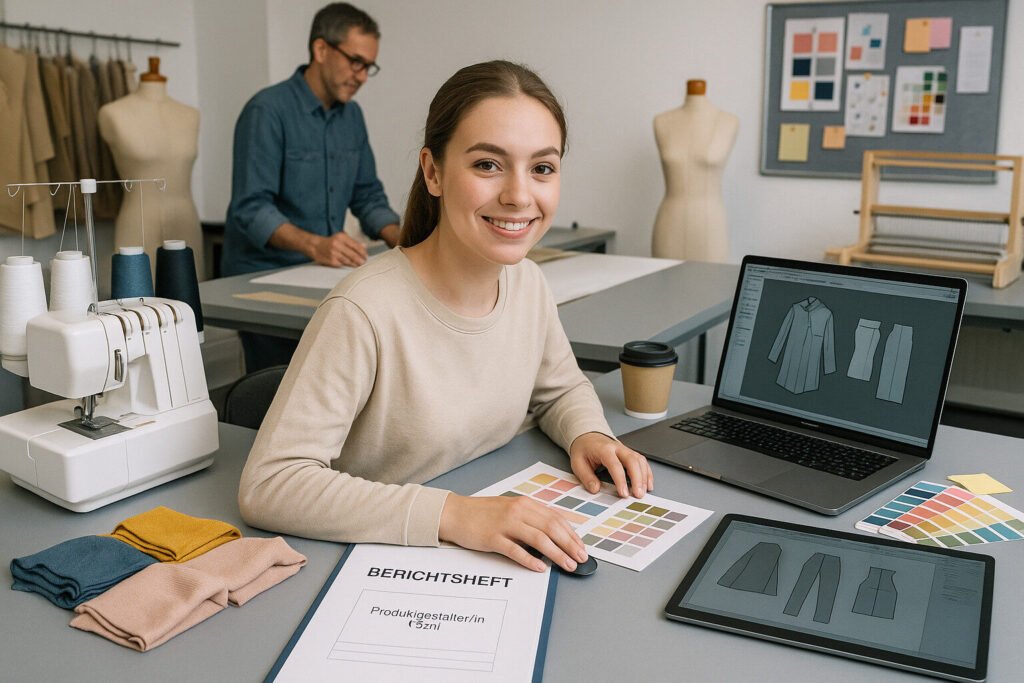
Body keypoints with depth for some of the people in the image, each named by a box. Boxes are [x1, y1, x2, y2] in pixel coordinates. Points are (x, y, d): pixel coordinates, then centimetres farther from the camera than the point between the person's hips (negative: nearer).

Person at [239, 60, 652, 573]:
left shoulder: (526, 282, -1)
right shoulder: (364, 313, -22)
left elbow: (561, 388, 17)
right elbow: (267, 485, -25)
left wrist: (588, 435, -5)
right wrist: (453, 514, -32)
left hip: (500, 560, 6)